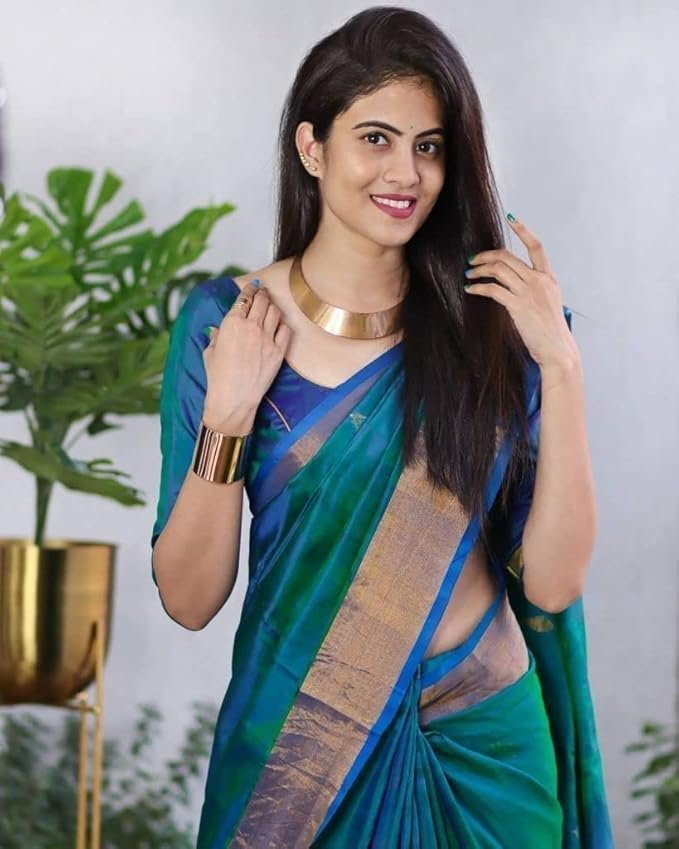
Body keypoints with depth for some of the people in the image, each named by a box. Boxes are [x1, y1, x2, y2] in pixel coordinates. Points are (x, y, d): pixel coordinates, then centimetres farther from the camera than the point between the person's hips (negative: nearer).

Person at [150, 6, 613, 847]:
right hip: (293, 744, -1)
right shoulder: (224, 320, -7)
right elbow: (188, 599, -7)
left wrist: (561, 366, -18)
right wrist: (226, 414, -20)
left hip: (489, 746, 1)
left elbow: (553, 582, -11)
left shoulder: (495, 321, -6)